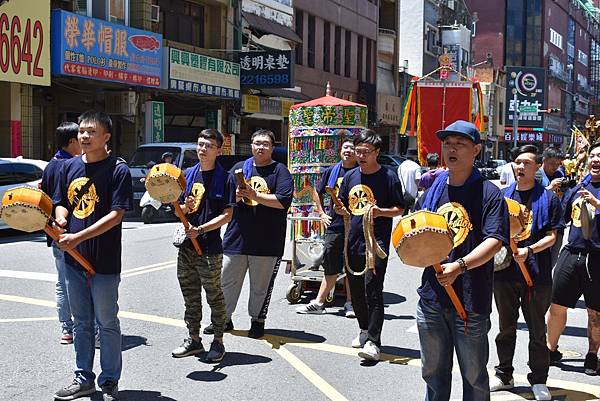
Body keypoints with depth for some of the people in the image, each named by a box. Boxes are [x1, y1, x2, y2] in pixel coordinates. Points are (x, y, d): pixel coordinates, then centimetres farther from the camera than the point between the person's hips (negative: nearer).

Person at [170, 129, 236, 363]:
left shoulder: (225, 178, -7)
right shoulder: (188, 175, 9)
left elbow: (227, 215, -11)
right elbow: (178, 211, 14)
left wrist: (200, 229, -19)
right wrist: (185, 207, -9)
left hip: (210, 249, -5)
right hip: (186, 246, 6)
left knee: (215, 297, 5)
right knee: (190, 297, 14)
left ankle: (218, 341, 17)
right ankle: (194, 339, 26)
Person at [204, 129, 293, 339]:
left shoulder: (279, 171, 0)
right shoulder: (239, 167, 11)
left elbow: (283, 201, -13)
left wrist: (255, 195, -17)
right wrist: (236, 196, -12)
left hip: (267, 240, -3)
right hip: (236, 237, 3)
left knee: (261, 285, 7)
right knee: (227, 281, 9)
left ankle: (257, 321, 23)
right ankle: (224, 319, 23)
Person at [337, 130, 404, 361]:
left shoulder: (388, 177, -5)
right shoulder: (350, 176, 11)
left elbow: (400, 209, -2)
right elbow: (343, 207, 20)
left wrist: (380, 211, -20)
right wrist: (340, 208, -3)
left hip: (377, 241, -6)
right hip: (354, 240, 6)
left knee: (372, 290, -13)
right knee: (356, 291, 14)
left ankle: (373, 341, -12)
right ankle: (365, 330, 33)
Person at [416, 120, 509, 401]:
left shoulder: (488, 193, -7)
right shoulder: (433, 190, 10)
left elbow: (494, 241, -18)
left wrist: (460, 266, -32)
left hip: (471, 301, -5)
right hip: (431, 296, 5)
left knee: (474, 375, 9)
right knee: (433, 372, 17)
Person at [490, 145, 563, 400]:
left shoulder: (548, 198, -3)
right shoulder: (503, 195, 7)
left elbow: (551, 236, -6)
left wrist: (529, 250, -21)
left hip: (536, 271, -3)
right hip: (505, 270, 3)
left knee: (537, 330, 7)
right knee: (506, 328, 15)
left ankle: (539, 380, 20)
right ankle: (504, 375, 28)